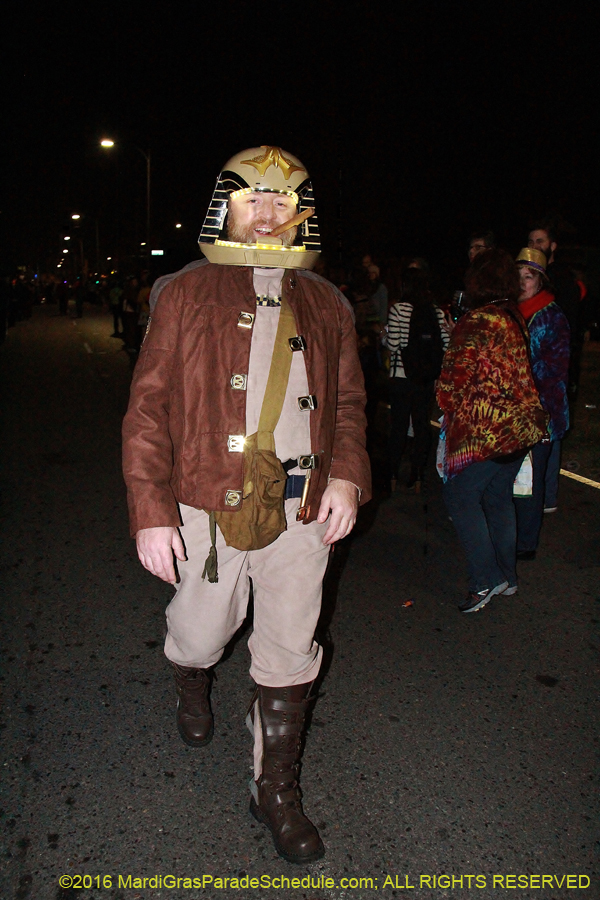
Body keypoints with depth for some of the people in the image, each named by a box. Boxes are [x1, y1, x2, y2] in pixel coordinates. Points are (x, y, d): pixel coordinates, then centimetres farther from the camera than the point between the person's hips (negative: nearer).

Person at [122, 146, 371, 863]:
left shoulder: (326, 306, 10)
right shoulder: (184, 295, 0)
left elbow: (348, 403, 14)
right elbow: (148, 408, -4)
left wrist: (346, 476, -3)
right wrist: (151, 510, -11)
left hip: (302, 509, 2)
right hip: (209, 504, -2)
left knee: (290, 653, 9)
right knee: (201, 632, 15)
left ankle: (275, 787, 31)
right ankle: (192, 684, 54)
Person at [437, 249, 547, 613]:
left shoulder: (476, 323, -15)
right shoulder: (517, 320, 10)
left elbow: (453, 381, -15)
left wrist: (450, 410, 3)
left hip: (484, 430, -8)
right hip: (521, 425, 8)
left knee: (461, 495, 0)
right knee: (499, 496, 17)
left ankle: (486, 579, -3)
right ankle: (507, 575, 25)